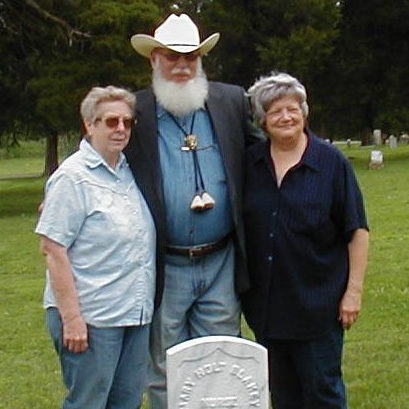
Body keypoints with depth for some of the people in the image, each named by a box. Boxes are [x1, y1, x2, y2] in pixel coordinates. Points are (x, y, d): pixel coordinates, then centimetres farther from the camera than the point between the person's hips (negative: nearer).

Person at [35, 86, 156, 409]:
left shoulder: (131, 171, 11)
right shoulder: (73, 177, -11)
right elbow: (53, 249, -15)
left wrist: (145, 304, 13)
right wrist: (71, 317, -18)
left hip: (136, 311, 7)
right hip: (91, 318, -7)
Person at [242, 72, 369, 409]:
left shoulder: (332, 162, -5)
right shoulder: (250, 163, 4)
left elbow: (357, 231, -5)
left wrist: (354, 291, -10)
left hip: (317, 302, -4)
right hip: (267, 302, 4)